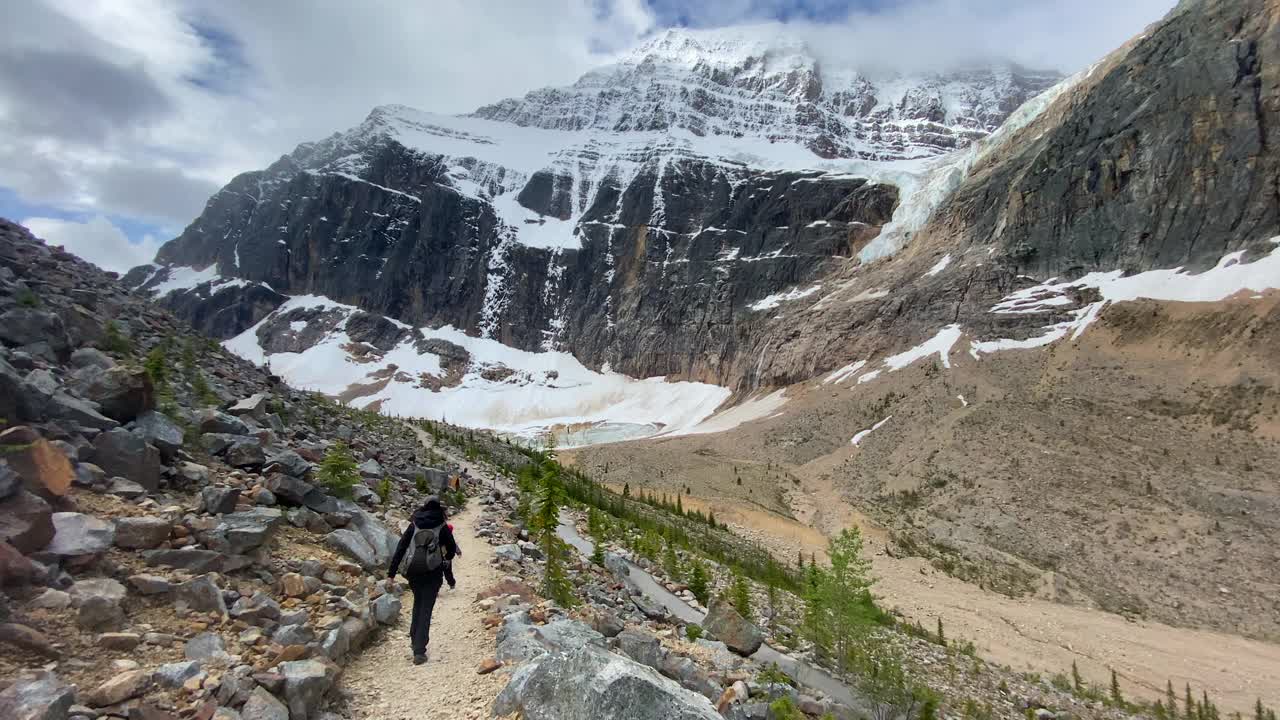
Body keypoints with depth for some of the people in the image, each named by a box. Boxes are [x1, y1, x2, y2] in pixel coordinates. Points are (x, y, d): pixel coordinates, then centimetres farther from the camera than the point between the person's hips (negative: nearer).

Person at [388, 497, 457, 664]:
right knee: (426, 609, 2)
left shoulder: (414, 524, 5)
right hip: (433, 573, -3)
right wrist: (446, 558, 28)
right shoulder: (442, 526, -1)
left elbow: (400, 548, 1)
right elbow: (452, 550, 4)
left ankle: (414, 640, 32)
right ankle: (419, 651, -4)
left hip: (413, 571, 3)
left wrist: (391, 573, 3)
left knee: (418, 604, 25)